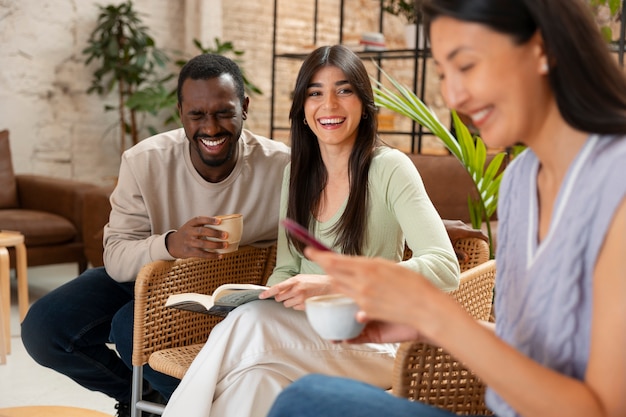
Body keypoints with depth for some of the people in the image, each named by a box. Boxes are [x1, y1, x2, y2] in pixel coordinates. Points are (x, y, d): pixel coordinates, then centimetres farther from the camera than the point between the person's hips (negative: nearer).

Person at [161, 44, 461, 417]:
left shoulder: (390, 169, -9)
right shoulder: (297, 173, 10)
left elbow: (445, 269, -20)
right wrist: (267, 298, -8)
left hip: (369, 341, -4)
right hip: (305, 328, 4)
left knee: (249, 325, -30)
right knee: (255, 375, -32)